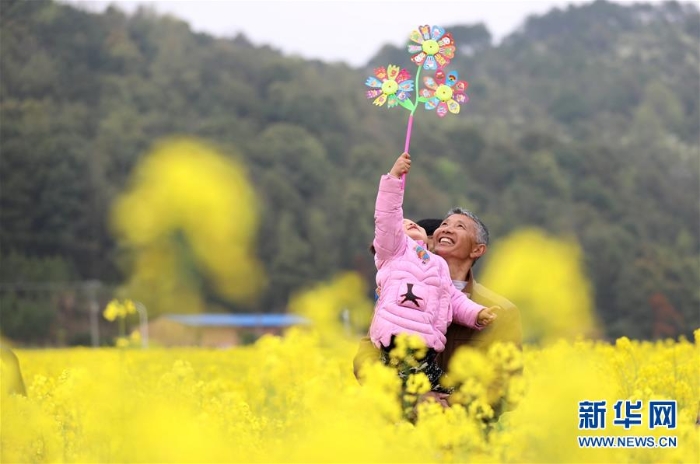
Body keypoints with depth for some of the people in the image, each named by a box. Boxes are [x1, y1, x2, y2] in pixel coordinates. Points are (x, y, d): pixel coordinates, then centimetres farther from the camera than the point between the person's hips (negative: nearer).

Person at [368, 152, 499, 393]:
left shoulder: (437, 264, 35)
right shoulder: (394, 248, 20)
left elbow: (455, 300, 26)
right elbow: (386, 219, 3)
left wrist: (477, 314, 5)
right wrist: (394, 178, -5)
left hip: (426, 342, 6)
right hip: (396, 334, -6)